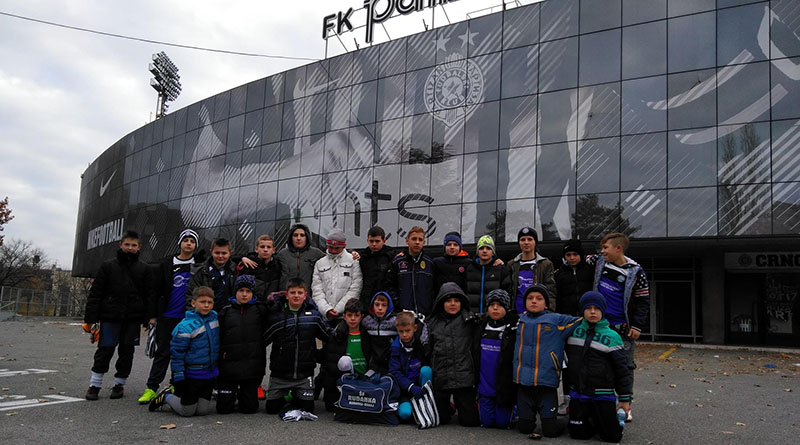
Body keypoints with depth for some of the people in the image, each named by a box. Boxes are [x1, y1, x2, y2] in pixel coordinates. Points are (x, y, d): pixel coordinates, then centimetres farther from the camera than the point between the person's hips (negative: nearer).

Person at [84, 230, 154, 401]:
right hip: (110, 317, -1)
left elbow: (149, 296, 7)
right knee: (104, 350, -2)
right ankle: (94, 385, 10)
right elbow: (95, 293, 2)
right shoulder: (108, 266, 4)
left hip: (133, 319, 2)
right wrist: (91, 318, -4)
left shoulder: (144, 269, 8)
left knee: (127, 352, 7)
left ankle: (119, 384, 19)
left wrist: (150, 318, -2)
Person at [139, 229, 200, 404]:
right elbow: (156, 289, 6)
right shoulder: (167, 264, 5)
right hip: (167, 316, 0)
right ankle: (152, 388, 5)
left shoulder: (200, 265, 5)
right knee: (163, 352, 2)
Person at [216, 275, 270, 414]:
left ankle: (243, 395, 36)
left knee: (250, 408, 4)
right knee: (224, 408, 2)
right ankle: (232, 394, 34)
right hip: (229, 365, 0)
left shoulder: (259, 309, 5)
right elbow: (218, 340, 7)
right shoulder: (226, 312, 6)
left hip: (252, 366, 0)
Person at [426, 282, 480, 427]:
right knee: (440, 419, 10)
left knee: (469, 420, 1)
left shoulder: (469, 320, 1)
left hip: (464, 377, -2)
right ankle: (449, 408, 42)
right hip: (440, 378, 3)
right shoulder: (433, 322, 10)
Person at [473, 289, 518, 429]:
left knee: (502, 422, 4)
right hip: (484, 384, 3)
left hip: (503, 385, -3)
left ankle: (512, 408, 31)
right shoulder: (481, 325, 6)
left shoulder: (513, 327, -7)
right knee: (487, 422, 7)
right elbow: (474, 353, 18)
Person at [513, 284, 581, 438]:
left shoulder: (557, 320, 2)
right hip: (523, 381, 3)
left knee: (550, 431, -2)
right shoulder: (520, 320, 12)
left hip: (546, 383, -3)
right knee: (524, 427, 6)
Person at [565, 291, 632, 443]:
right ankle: (592, 420, 31)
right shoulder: (574, 330, 1)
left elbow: (622, 369, -1)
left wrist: (624, 399, 1)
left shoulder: (611, 336, -6)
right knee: (577, 433, 3)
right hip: (578, 393, 3)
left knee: (613, 436, -1)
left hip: (603, 395, -2)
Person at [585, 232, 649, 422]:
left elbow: (643, 301, -3)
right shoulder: (599, 261, 3)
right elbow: (586, 259, 26)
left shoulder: (635, 272, -8)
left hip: (623, 328, -4)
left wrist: (637, 326, -7)